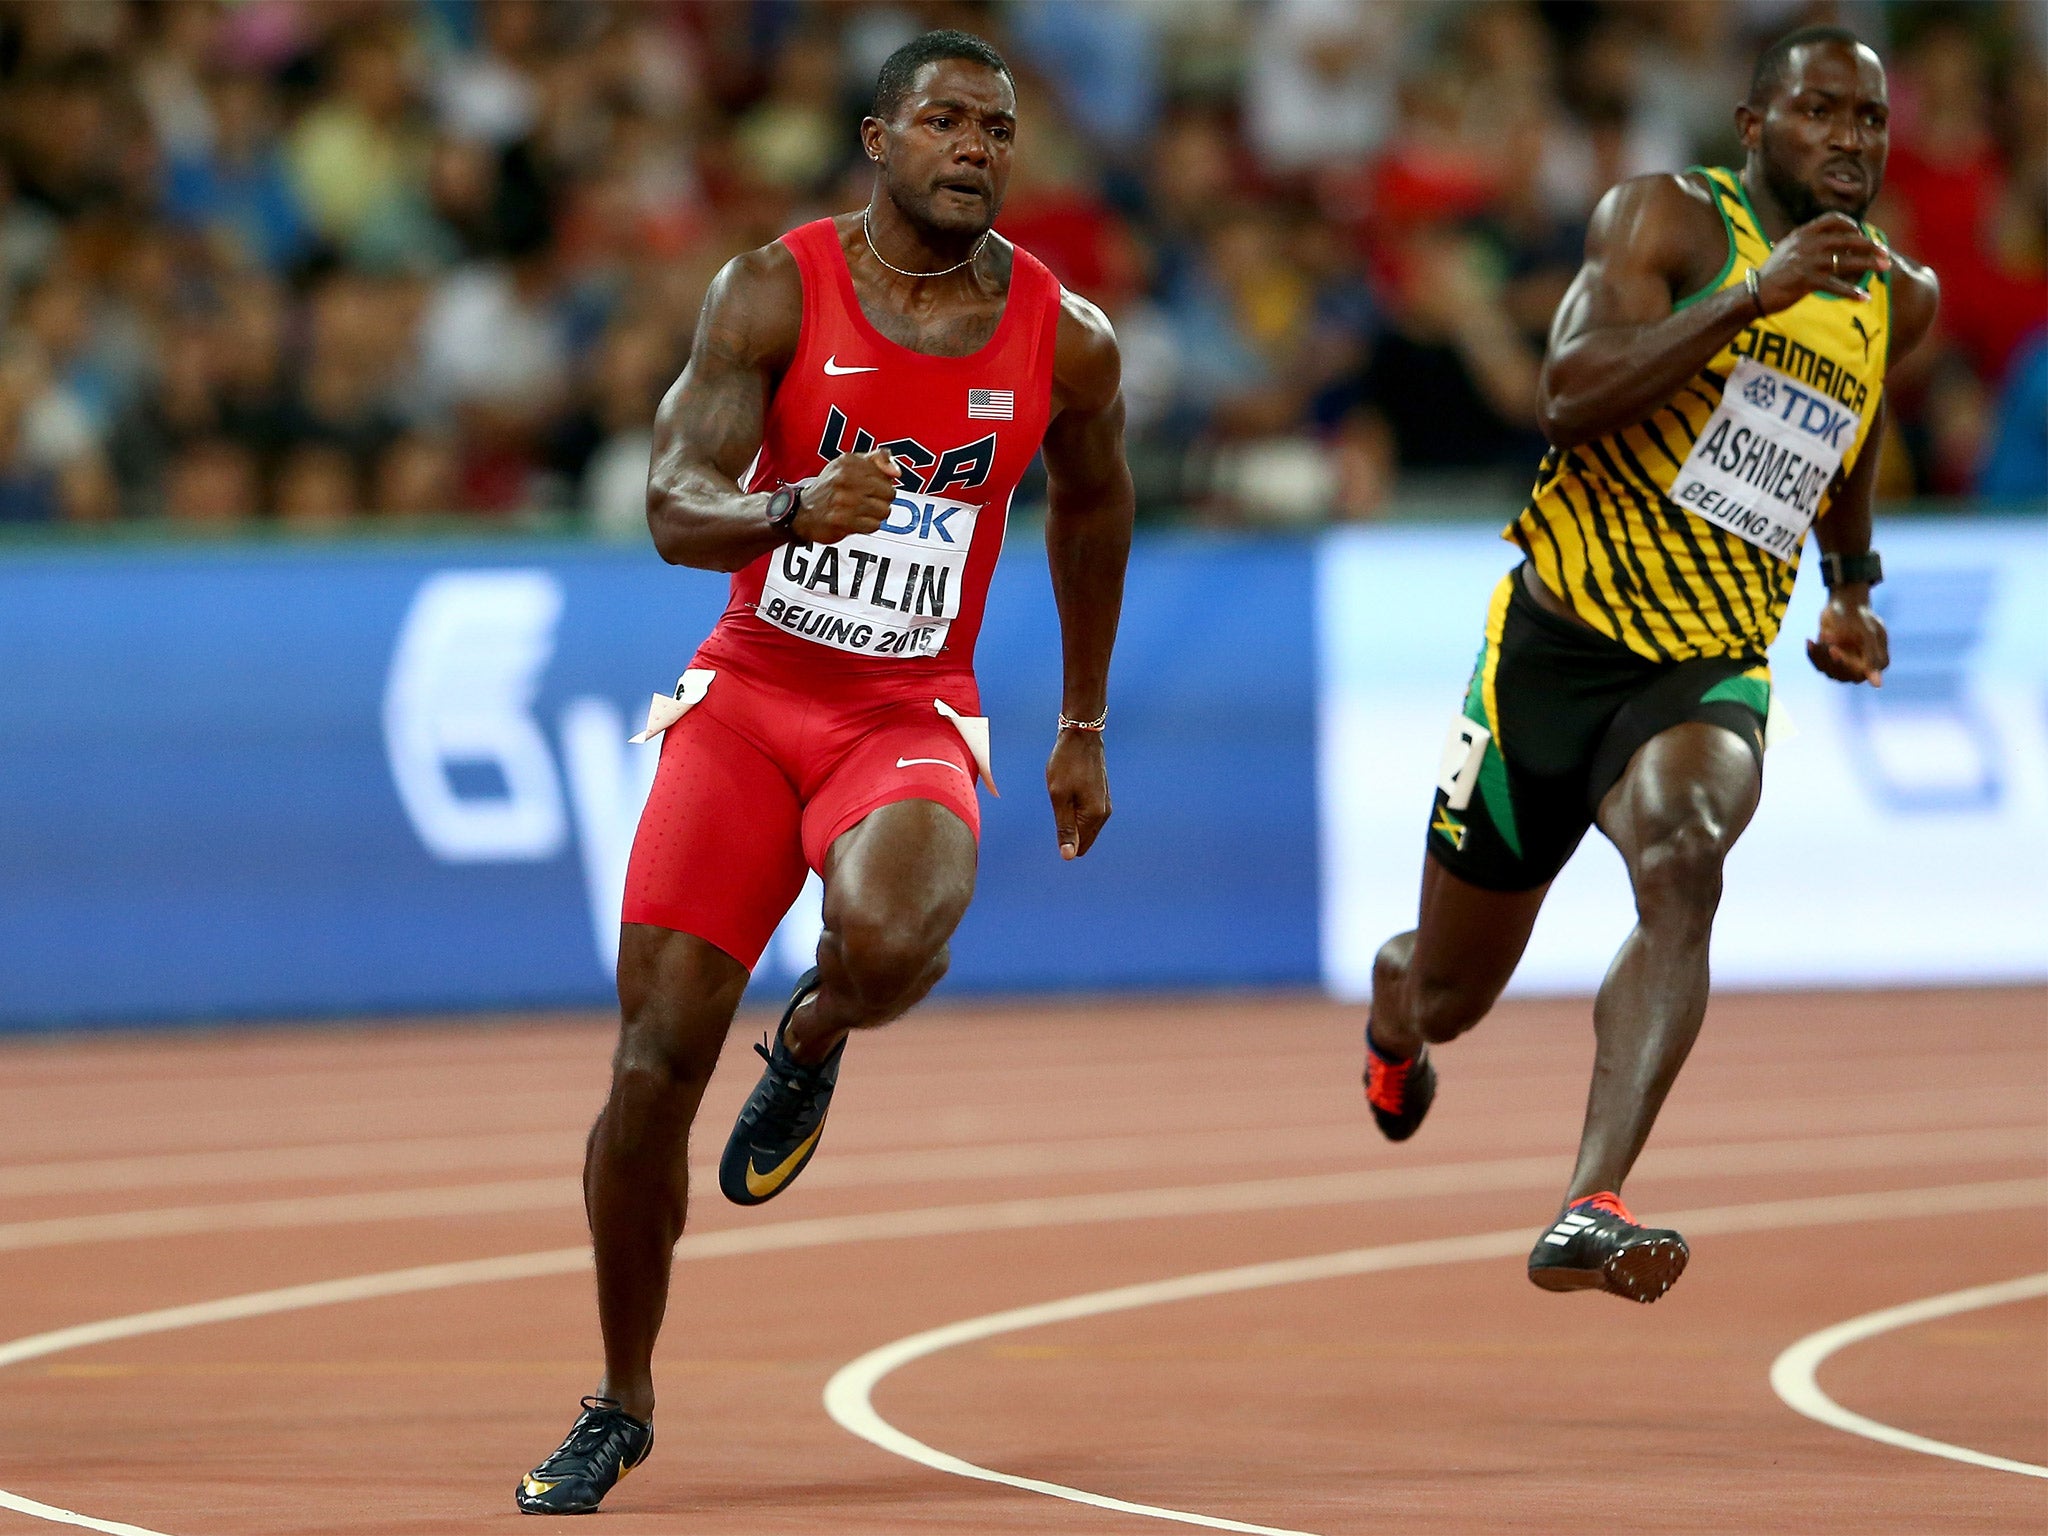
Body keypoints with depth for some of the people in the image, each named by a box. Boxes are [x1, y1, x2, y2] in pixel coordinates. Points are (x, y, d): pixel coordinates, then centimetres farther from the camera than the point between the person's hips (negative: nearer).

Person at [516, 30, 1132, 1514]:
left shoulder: (1067, 341, -2)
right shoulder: (774, 293, -8)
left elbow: (1092, 506, 18)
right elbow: (675, 510, -16)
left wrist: (1084, 730, 22)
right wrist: (796, 510, -38)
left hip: (910, 713, 0)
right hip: (748, 695, 0)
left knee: (886, 941, -35)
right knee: (655, 1061, -5)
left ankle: (813, 1044, 5)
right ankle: (621, 1405, 15)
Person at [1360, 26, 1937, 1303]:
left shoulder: (1898, 300, 10)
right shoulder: (1669, 219, -7)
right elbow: (1571, 398, -24)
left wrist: (1852, 588, 25)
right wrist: (1749, 300, -30)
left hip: (1711, 672, 2)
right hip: (1559, 637, -2)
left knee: (1682, 870, -33)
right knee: (1450, 995, 11)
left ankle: (1590, 1212, -44)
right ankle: (1392, 1014, 53)